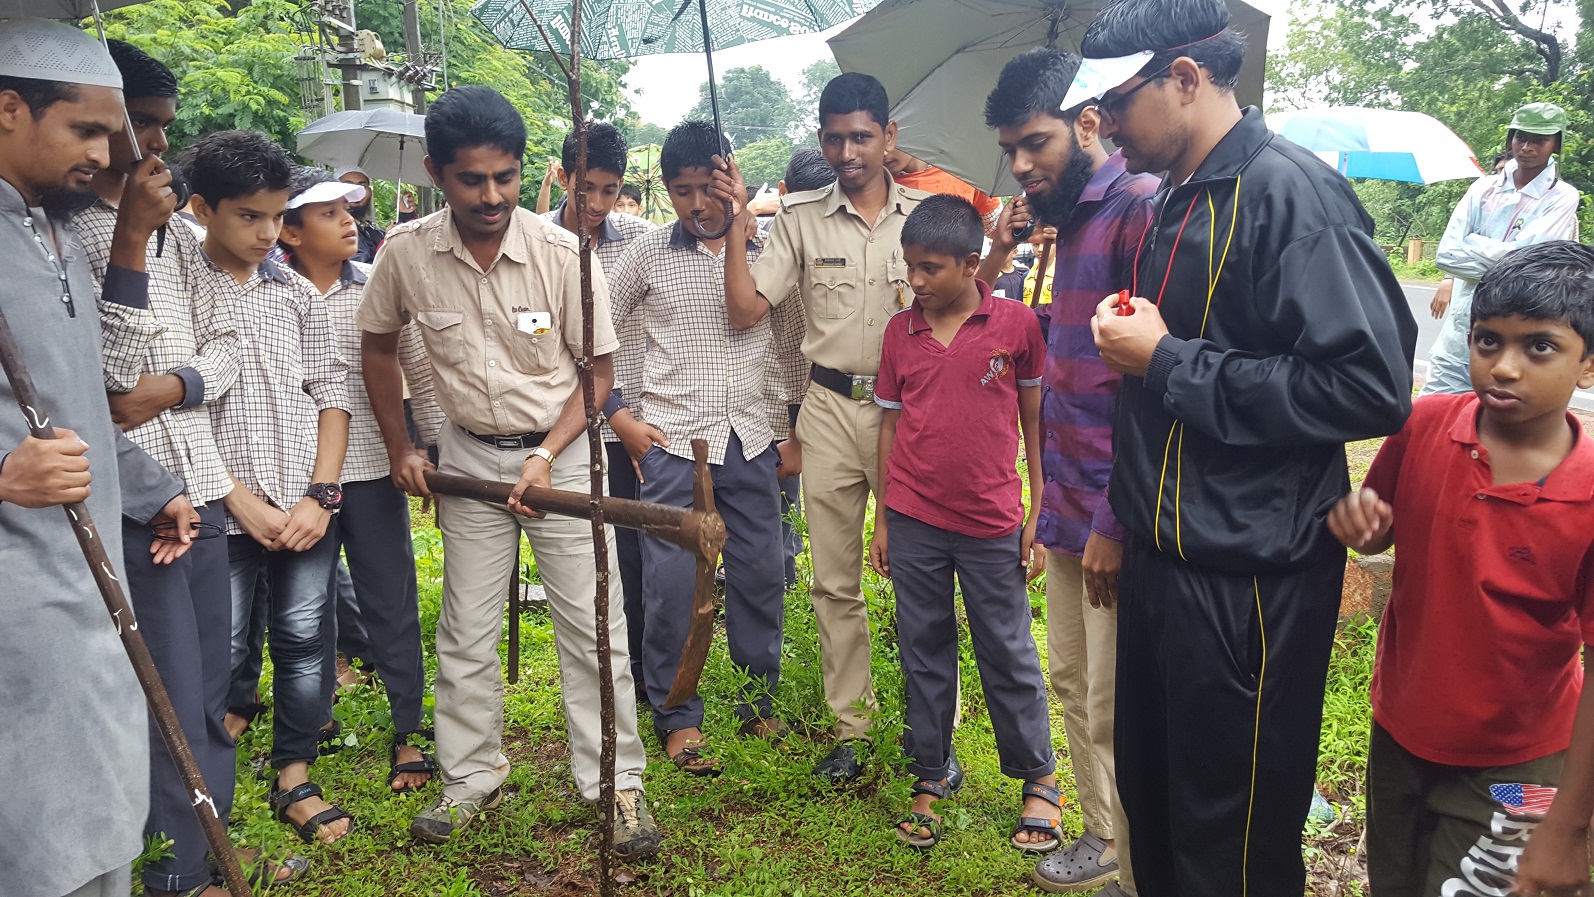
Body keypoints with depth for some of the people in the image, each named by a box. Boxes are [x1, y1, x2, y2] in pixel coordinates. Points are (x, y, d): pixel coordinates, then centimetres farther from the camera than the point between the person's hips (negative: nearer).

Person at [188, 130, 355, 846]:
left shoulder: (298, 294, 9)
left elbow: (332, 395, 8)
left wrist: (321, 495, -3)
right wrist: (242, 501, -12)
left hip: (308, 510, 3)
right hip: (224, 512, -3)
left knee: (303, 641, 9)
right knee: (222, 652, 3)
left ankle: (294, 780, 23)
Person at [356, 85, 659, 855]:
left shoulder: (563, 254, -17)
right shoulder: (406, 252, -11)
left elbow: (599, 371, -7)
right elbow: (377, 345, 8)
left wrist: (547, 455, -16)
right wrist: (398, 448, 8)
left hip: (563, 451, -2)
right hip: (469, 456, 2)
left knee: (592, 625, 0)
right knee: (466, 631, 11)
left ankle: (616, 784, 14)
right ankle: (471, 778, 29)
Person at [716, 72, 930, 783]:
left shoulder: (926, 213, 5)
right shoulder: (800, 218, 5)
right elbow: (746, 310, 0)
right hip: (831, 410, 1)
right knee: (836, 581, 7)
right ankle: (850, 728, 21)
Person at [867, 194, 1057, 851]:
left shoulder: (1016, 325, -6)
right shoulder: (899, 332, 3)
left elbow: (1035, 422, 0)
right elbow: (890, 425, 9)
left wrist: (1039, 515, -2)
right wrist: (881, 521, 9)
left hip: (992, 524, -3)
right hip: (914, 522, 3)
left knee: (1008, 654, 8)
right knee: (924, 651, 12)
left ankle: (1039, 779, 25)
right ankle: (930, 776, 25)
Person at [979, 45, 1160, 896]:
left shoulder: (1138, 208, -15)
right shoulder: (1069, 219, 13)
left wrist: (1117, 523, -20)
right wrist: (1003, 262, 7)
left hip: (1112, 517, -9)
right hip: (1066, 503, 9)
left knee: (1114, 710, 2)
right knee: (1072, 682, 19)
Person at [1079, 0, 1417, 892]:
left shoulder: (1290, 191, -17)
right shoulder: (1176, 201, 11)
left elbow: (1374, 385, -26)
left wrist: (1168, 362, -21)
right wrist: (1132, 330, 6)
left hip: (1250, 579, -9)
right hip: (1162, 561, 9)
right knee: (1148, 794, 23)